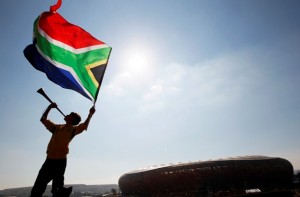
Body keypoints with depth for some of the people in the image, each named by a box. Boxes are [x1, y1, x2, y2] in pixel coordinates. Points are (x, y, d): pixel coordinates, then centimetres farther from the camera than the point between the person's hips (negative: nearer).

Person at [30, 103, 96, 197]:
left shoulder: (72, 129, 3)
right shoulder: (57, 127, 18)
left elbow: (84, 125, -13)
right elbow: (43, 119, 25)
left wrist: (90, 114, -11)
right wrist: (49, 107, 19)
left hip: (60, 161, -5)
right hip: (49, 160, 5)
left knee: (57, 189, 3)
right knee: (37, 188, 9)